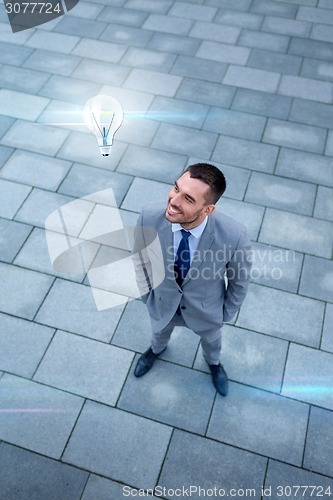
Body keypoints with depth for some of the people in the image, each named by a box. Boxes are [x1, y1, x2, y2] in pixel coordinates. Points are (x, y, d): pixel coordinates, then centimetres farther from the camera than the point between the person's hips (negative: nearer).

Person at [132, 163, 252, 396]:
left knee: (211, 339, 35)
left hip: (206, 309, -1)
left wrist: (227, 314, -2)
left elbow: (240, 279, -16)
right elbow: (141, 257, -11)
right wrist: (147, 294, 1)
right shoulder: (149, 217, -34)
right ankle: (157, 349, 75)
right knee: (160, 331, 37)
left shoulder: (234, 235, -39)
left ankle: (213, 362, 72)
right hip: (163, 303, 1)